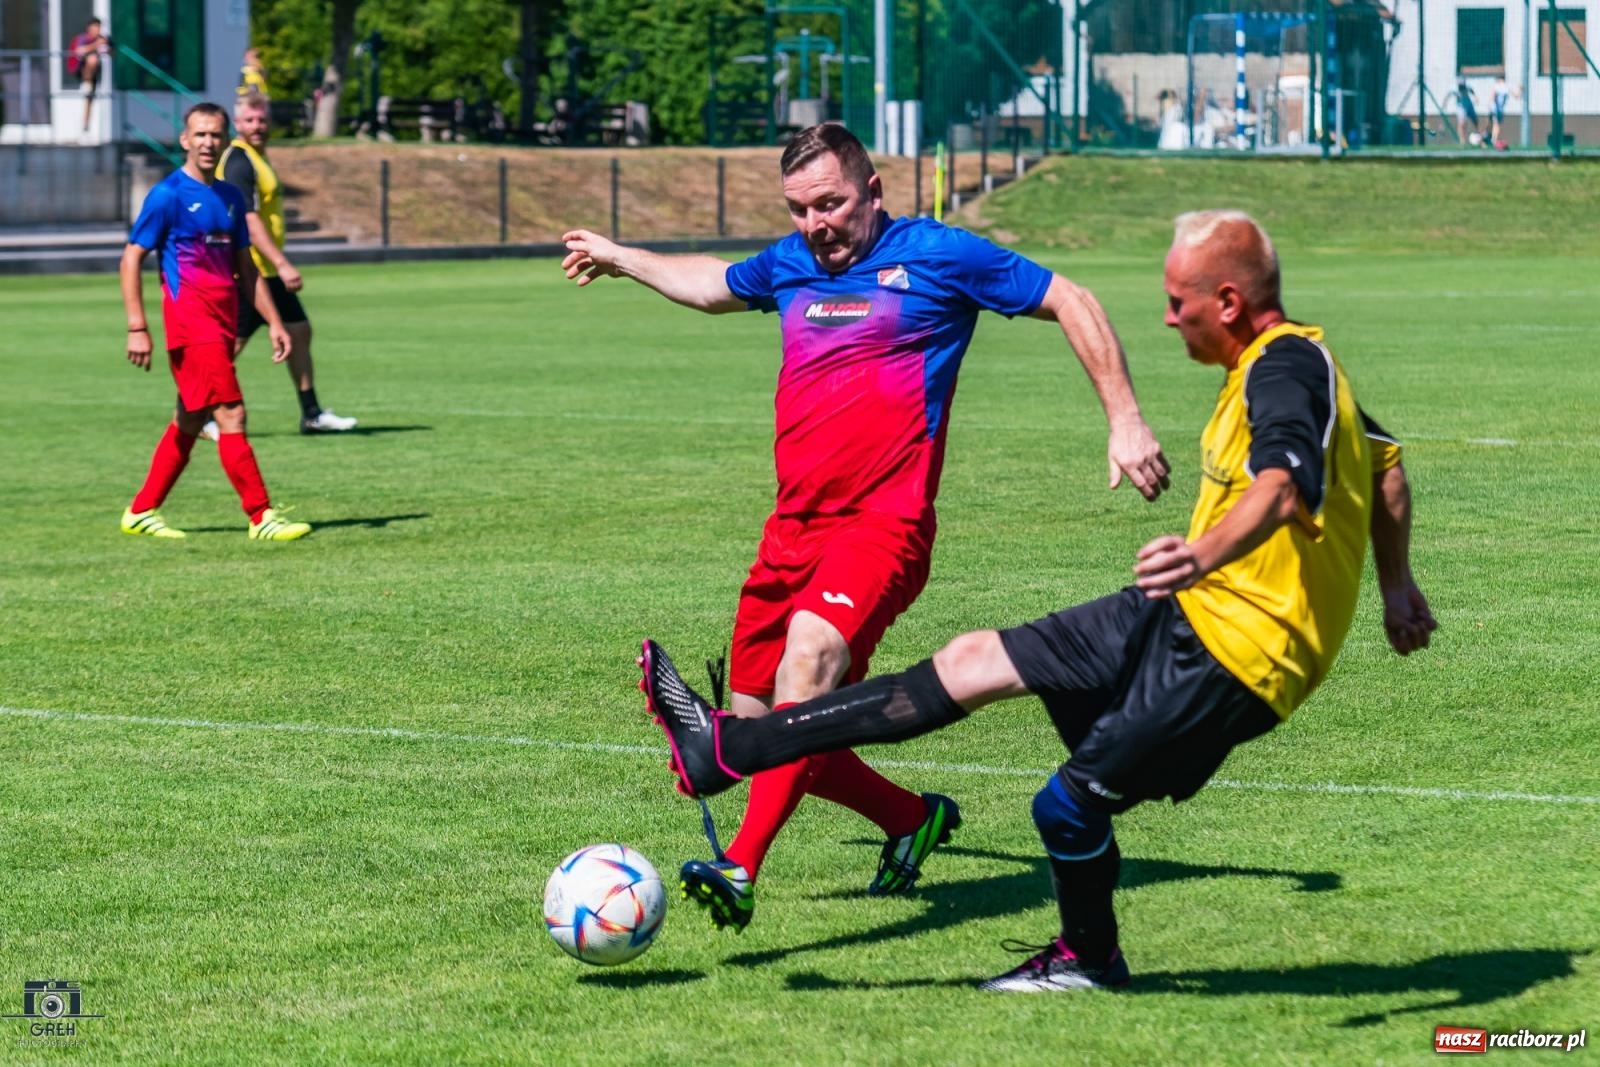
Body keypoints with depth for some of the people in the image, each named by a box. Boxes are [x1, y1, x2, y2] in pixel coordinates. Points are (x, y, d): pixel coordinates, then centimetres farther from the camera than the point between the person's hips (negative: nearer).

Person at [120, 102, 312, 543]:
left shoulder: (230, 197, 13)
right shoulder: (168, 195, -7)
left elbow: (245, 267, 20)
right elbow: (131, 258, -7)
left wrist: (273, 322, 13)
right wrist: (137, 328, -14)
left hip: (223, 324, 8)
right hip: (191, 321, -8)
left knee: (189, 422, 12)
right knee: (231, 414, -12)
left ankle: (141, 512, 21)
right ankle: (261, 517, -11)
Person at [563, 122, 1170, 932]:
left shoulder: (937, 256, -1)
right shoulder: (789, 266, 16)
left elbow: (1070, 304, 5)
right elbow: (715, 285, 39)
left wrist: (1125, 422, -1)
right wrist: (620, 258, 52)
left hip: (883, 523, -7)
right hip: (793, 528, 7)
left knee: (811, 650, -33)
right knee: (759, 727, 6)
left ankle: (742, 871, -40)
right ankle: (914, 819, 31)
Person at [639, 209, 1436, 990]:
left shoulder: (1284, 369, -19)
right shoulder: (1290, 363, 13)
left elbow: (1284, 483, -40)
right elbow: (1384, 465, 27)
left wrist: (1207, 553, -57)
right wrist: (1396, 586, 34)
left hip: (1231, 649, -10)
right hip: (1185, 615, 10)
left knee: (1068, 808, -5)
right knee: (976, 660, 7)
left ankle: (1090, 960, 26)